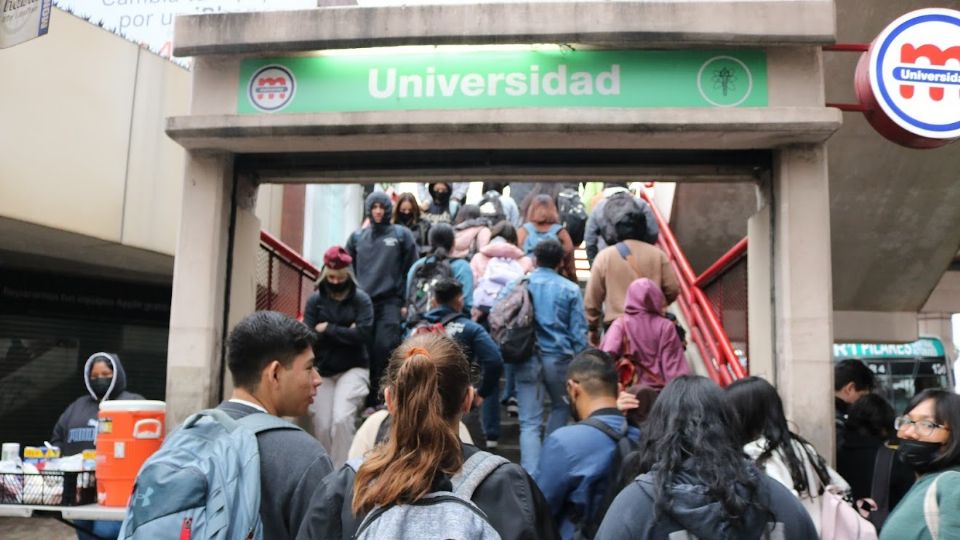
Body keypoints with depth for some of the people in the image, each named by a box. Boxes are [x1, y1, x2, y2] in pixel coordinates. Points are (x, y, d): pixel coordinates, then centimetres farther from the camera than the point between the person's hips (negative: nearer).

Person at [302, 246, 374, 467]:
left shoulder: (361, 299, -2)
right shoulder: (315, 300, 2)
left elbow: (363, 333, -15)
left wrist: (328, 329, -10)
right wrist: (344, 333, -15)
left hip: (353, 369, -2)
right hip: (322, 371, 2)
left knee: (341, 419, -19)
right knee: (322, 425, -1)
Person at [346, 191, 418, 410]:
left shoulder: (402, 234, 7)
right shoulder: (357, 237, 16)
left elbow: (410, 270, 4)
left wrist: (405, 302, -3)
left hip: (390, 302, -2)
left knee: (384, 347, -14)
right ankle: (369, 400, 9)